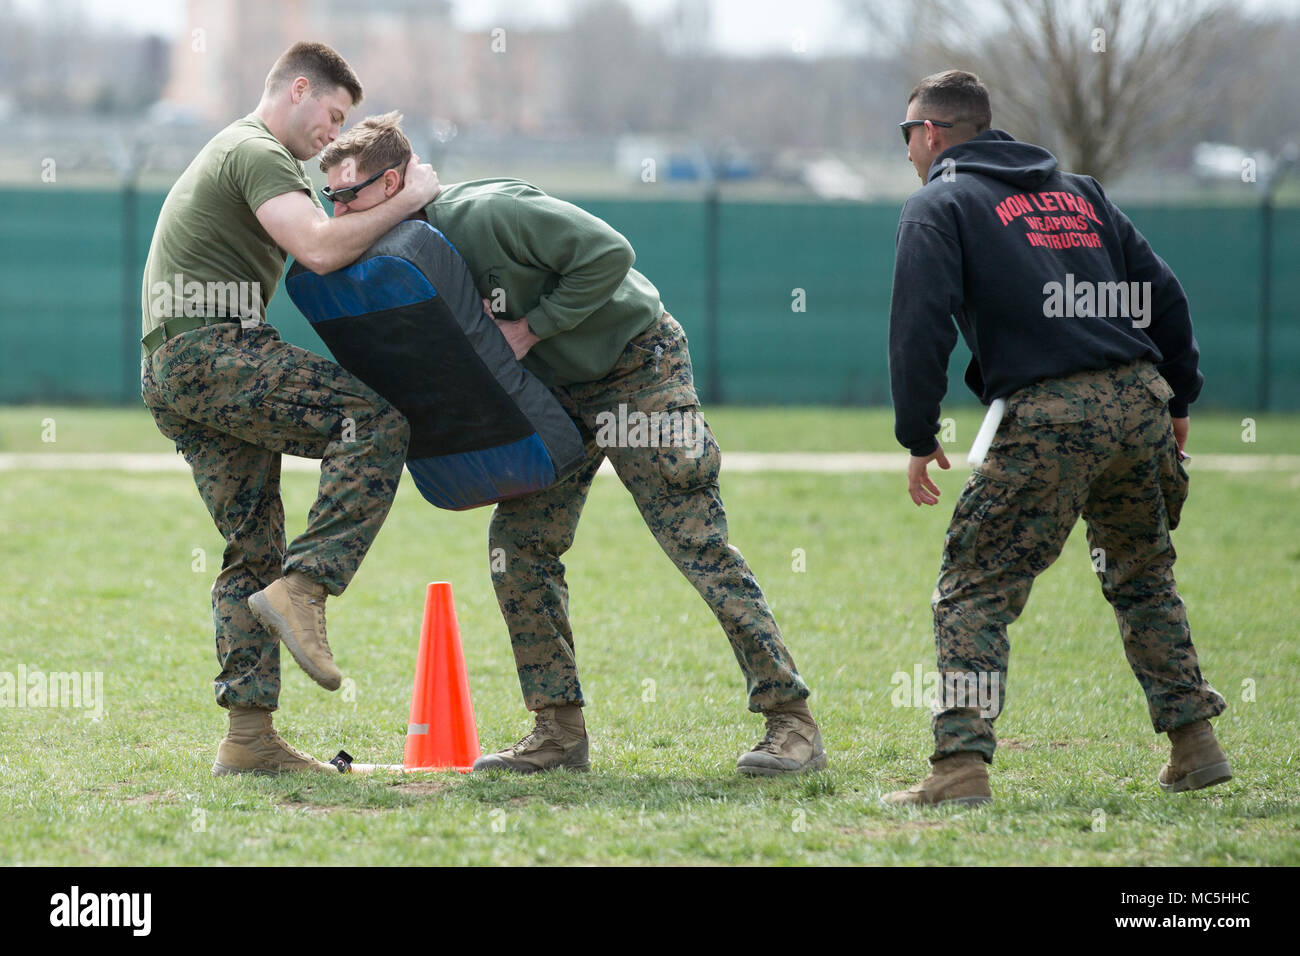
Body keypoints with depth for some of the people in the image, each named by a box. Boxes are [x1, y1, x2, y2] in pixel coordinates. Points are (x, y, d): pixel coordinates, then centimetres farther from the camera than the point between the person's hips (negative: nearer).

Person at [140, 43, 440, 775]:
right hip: (208, 351, -10)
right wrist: (407, 199, -9)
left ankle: (249, 738, 2)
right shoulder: (259, 154, -5)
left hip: (172, 376, 10)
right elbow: (321, 248, -20)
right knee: (376, 421, -18)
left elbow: (316, 250, 34)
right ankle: (302, 591, -26)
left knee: (254, 547, 7)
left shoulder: (232, 152, 30)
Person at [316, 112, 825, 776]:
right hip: (560, 391, 8)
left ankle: (791, 721, -6)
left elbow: (608, 254, -28)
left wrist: (529, 329, -24)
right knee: (518, 542, -2)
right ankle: (559, 733, 3)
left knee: (699, 545, -11)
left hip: (637, 367, -8)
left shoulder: (486, 214, -27)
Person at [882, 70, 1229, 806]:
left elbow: (921, 325, -6)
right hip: (1140, 403, 6)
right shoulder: (1078, 190, 24)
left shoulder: (940, 205, 7)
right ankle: (1196, 746, 20)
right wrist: (1178, 401, 24)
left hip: (1049, 418, -6)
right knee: (1144, 579, 23)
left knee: (974, 592, -2)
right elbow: (1162, 293, 20)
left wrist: (919, 438, -2)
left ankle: (962, 766, -15)